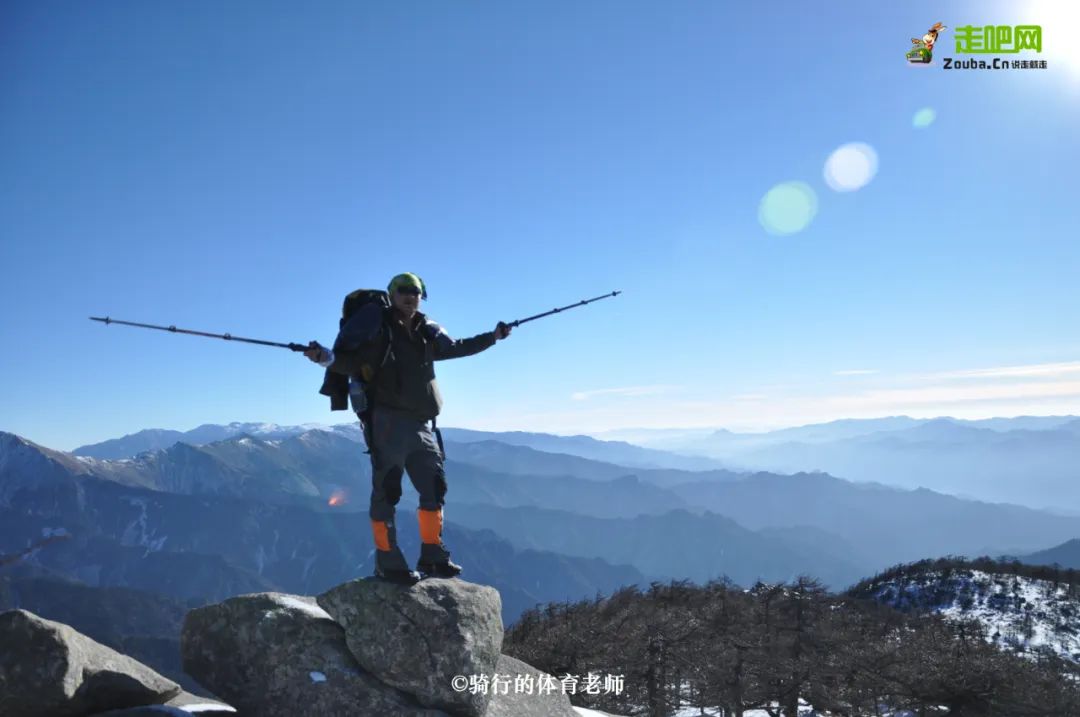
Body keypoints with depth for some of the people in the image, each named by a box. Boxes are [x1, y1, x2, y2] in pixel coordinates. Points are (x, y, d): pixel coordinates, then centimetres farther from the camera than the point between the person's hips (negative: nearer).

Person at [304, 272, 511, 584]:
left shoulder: (427, 332, 14)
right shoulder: (374, 323, -3)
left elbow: (456, 348, 29)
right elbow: (349, 363, -8)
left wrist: (493, 336, 29)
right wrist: (326, 357, -28)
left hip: (419, 424, 7)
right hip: (385, 420, -7)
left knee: (434, 486, 9)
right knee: (386, 490, -4)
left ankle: (432, 556, 21)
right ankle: (388, 563, 5)